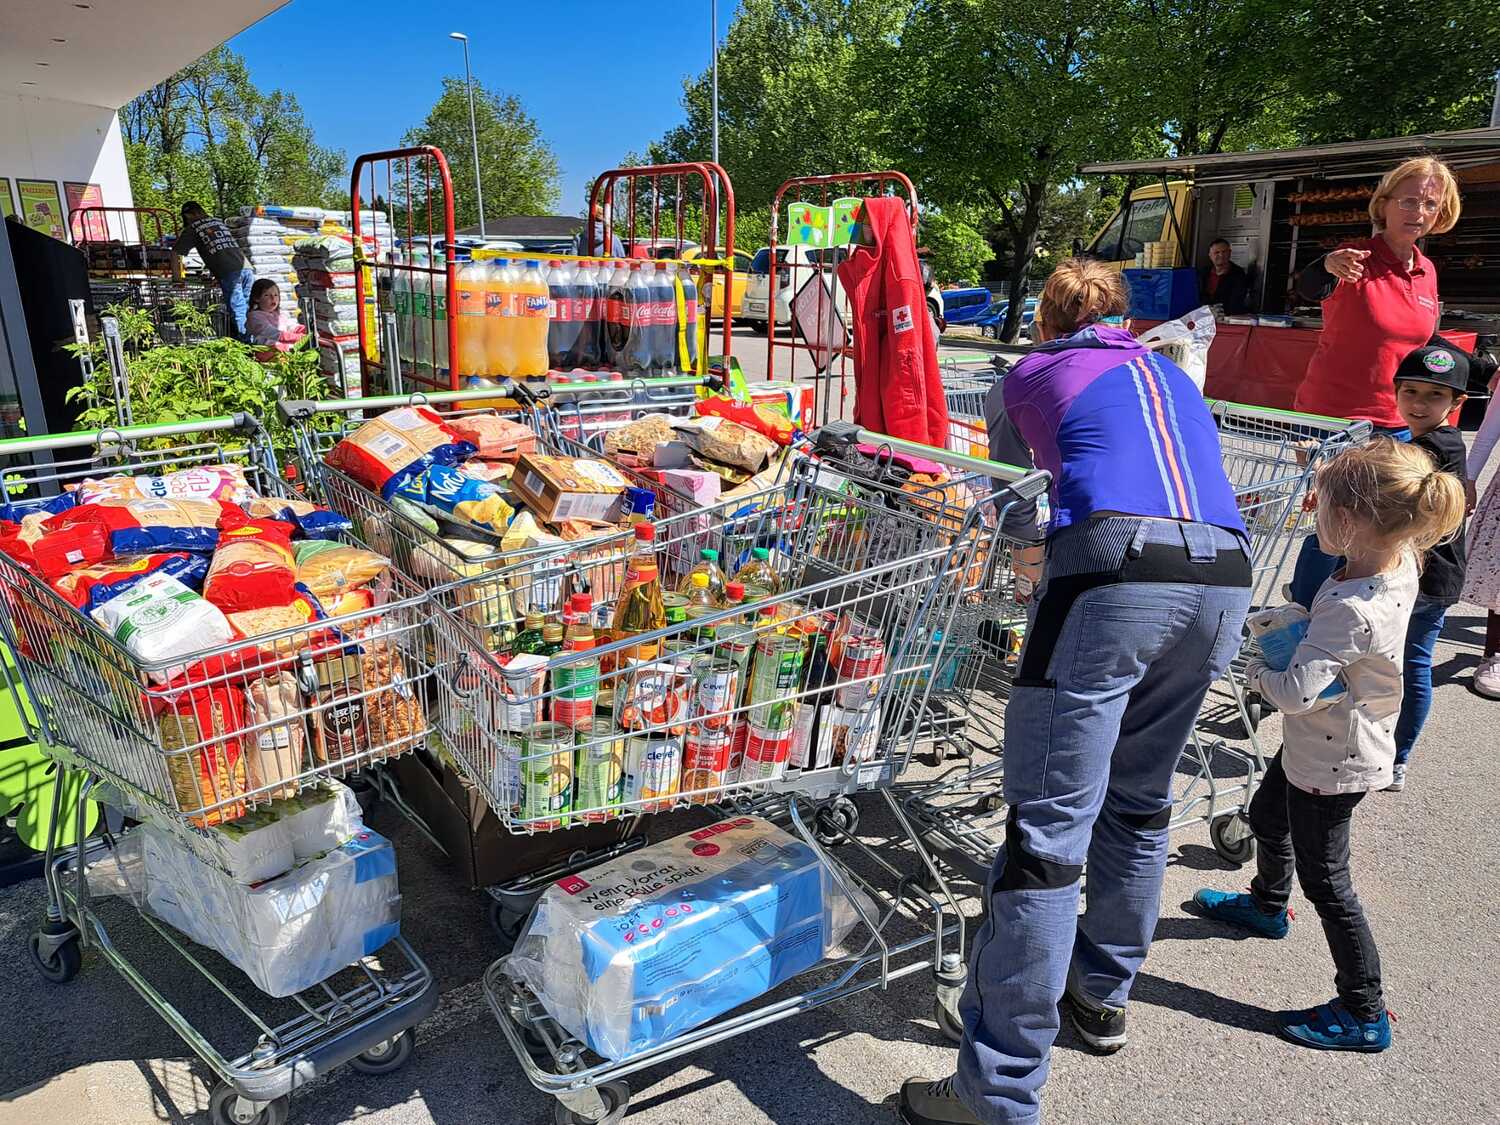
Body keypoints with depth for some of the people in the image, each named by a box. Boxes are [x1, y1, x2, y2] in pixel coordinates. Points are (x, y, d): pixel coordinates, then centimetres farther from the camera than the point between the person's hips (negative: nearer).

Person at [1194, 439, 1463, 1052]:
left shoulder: (1350, 609, -35)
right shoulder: (1400, 566, -9)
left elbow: (1298, 693, -35)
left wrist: (1257, 672, -17)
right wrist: (1295, 622, -4)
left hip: (1332, 763, -9)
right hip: (1316, 747, 9)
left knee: (1325, 881, 6)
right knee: (1267, 817, 29)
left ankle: (1364, 1015, 22)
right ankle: (1268, 907, 55)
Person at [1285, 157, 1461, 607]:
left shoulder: (1426, 272, 9)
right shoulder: (1356, 260, -11)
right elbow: (1308, 289, -35)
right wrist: (1328, 268, -56)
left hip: (1397, 424, 7)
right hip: (1334, 417, -7)